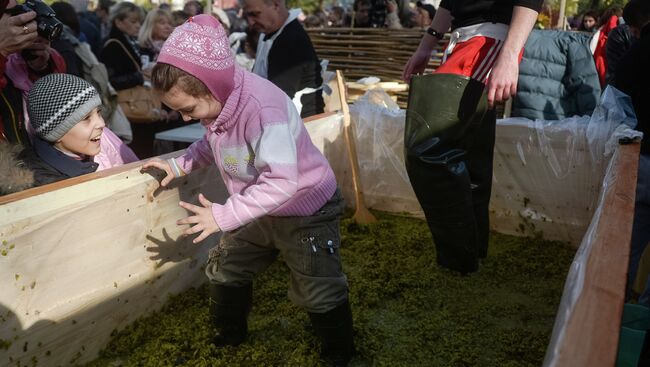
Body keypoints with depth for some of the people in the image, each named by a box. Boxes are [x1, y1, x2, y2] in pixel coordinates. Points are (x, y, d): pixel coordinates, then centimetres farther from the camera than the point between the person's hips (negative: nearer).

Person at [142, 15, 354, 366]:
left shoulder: (263, 109, -36)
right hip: (258, 209, 8)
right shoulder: (215, 103, -9)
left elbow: (283, 182, -40)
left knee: (319, 294, 3)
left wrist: (224, 215, -39)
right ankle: (230, 335, 43)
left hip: (305, 210, -8)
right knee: (224, 272, 18)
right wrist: (178, 165, 1)